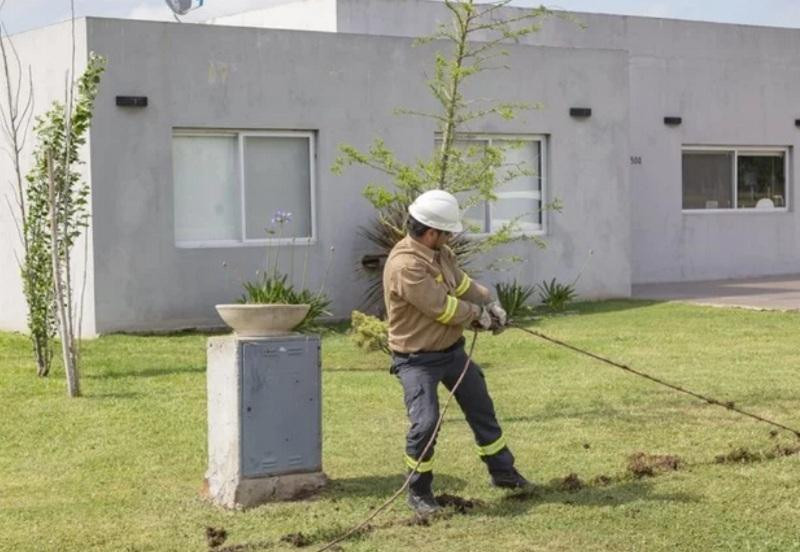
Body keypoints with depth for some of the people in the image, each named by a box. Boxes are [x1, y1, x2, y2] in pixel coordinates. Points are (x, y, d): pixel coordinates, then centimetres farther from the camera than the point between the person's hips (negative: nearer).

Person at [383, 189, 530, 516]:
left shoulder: (441, 253, 1)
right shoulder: (405, 266, -29)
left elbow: (462, 283, 15)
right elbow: (443, 307, -26)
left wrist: (490, 304, -2)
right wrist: (478, 315, -11)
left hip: (452, 350, 9)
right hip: (418, 360, -9)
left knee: (482, 409, 17)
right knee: (425, 423, -16)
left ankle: (503, 473, 33)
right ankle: (419, 492, 4)